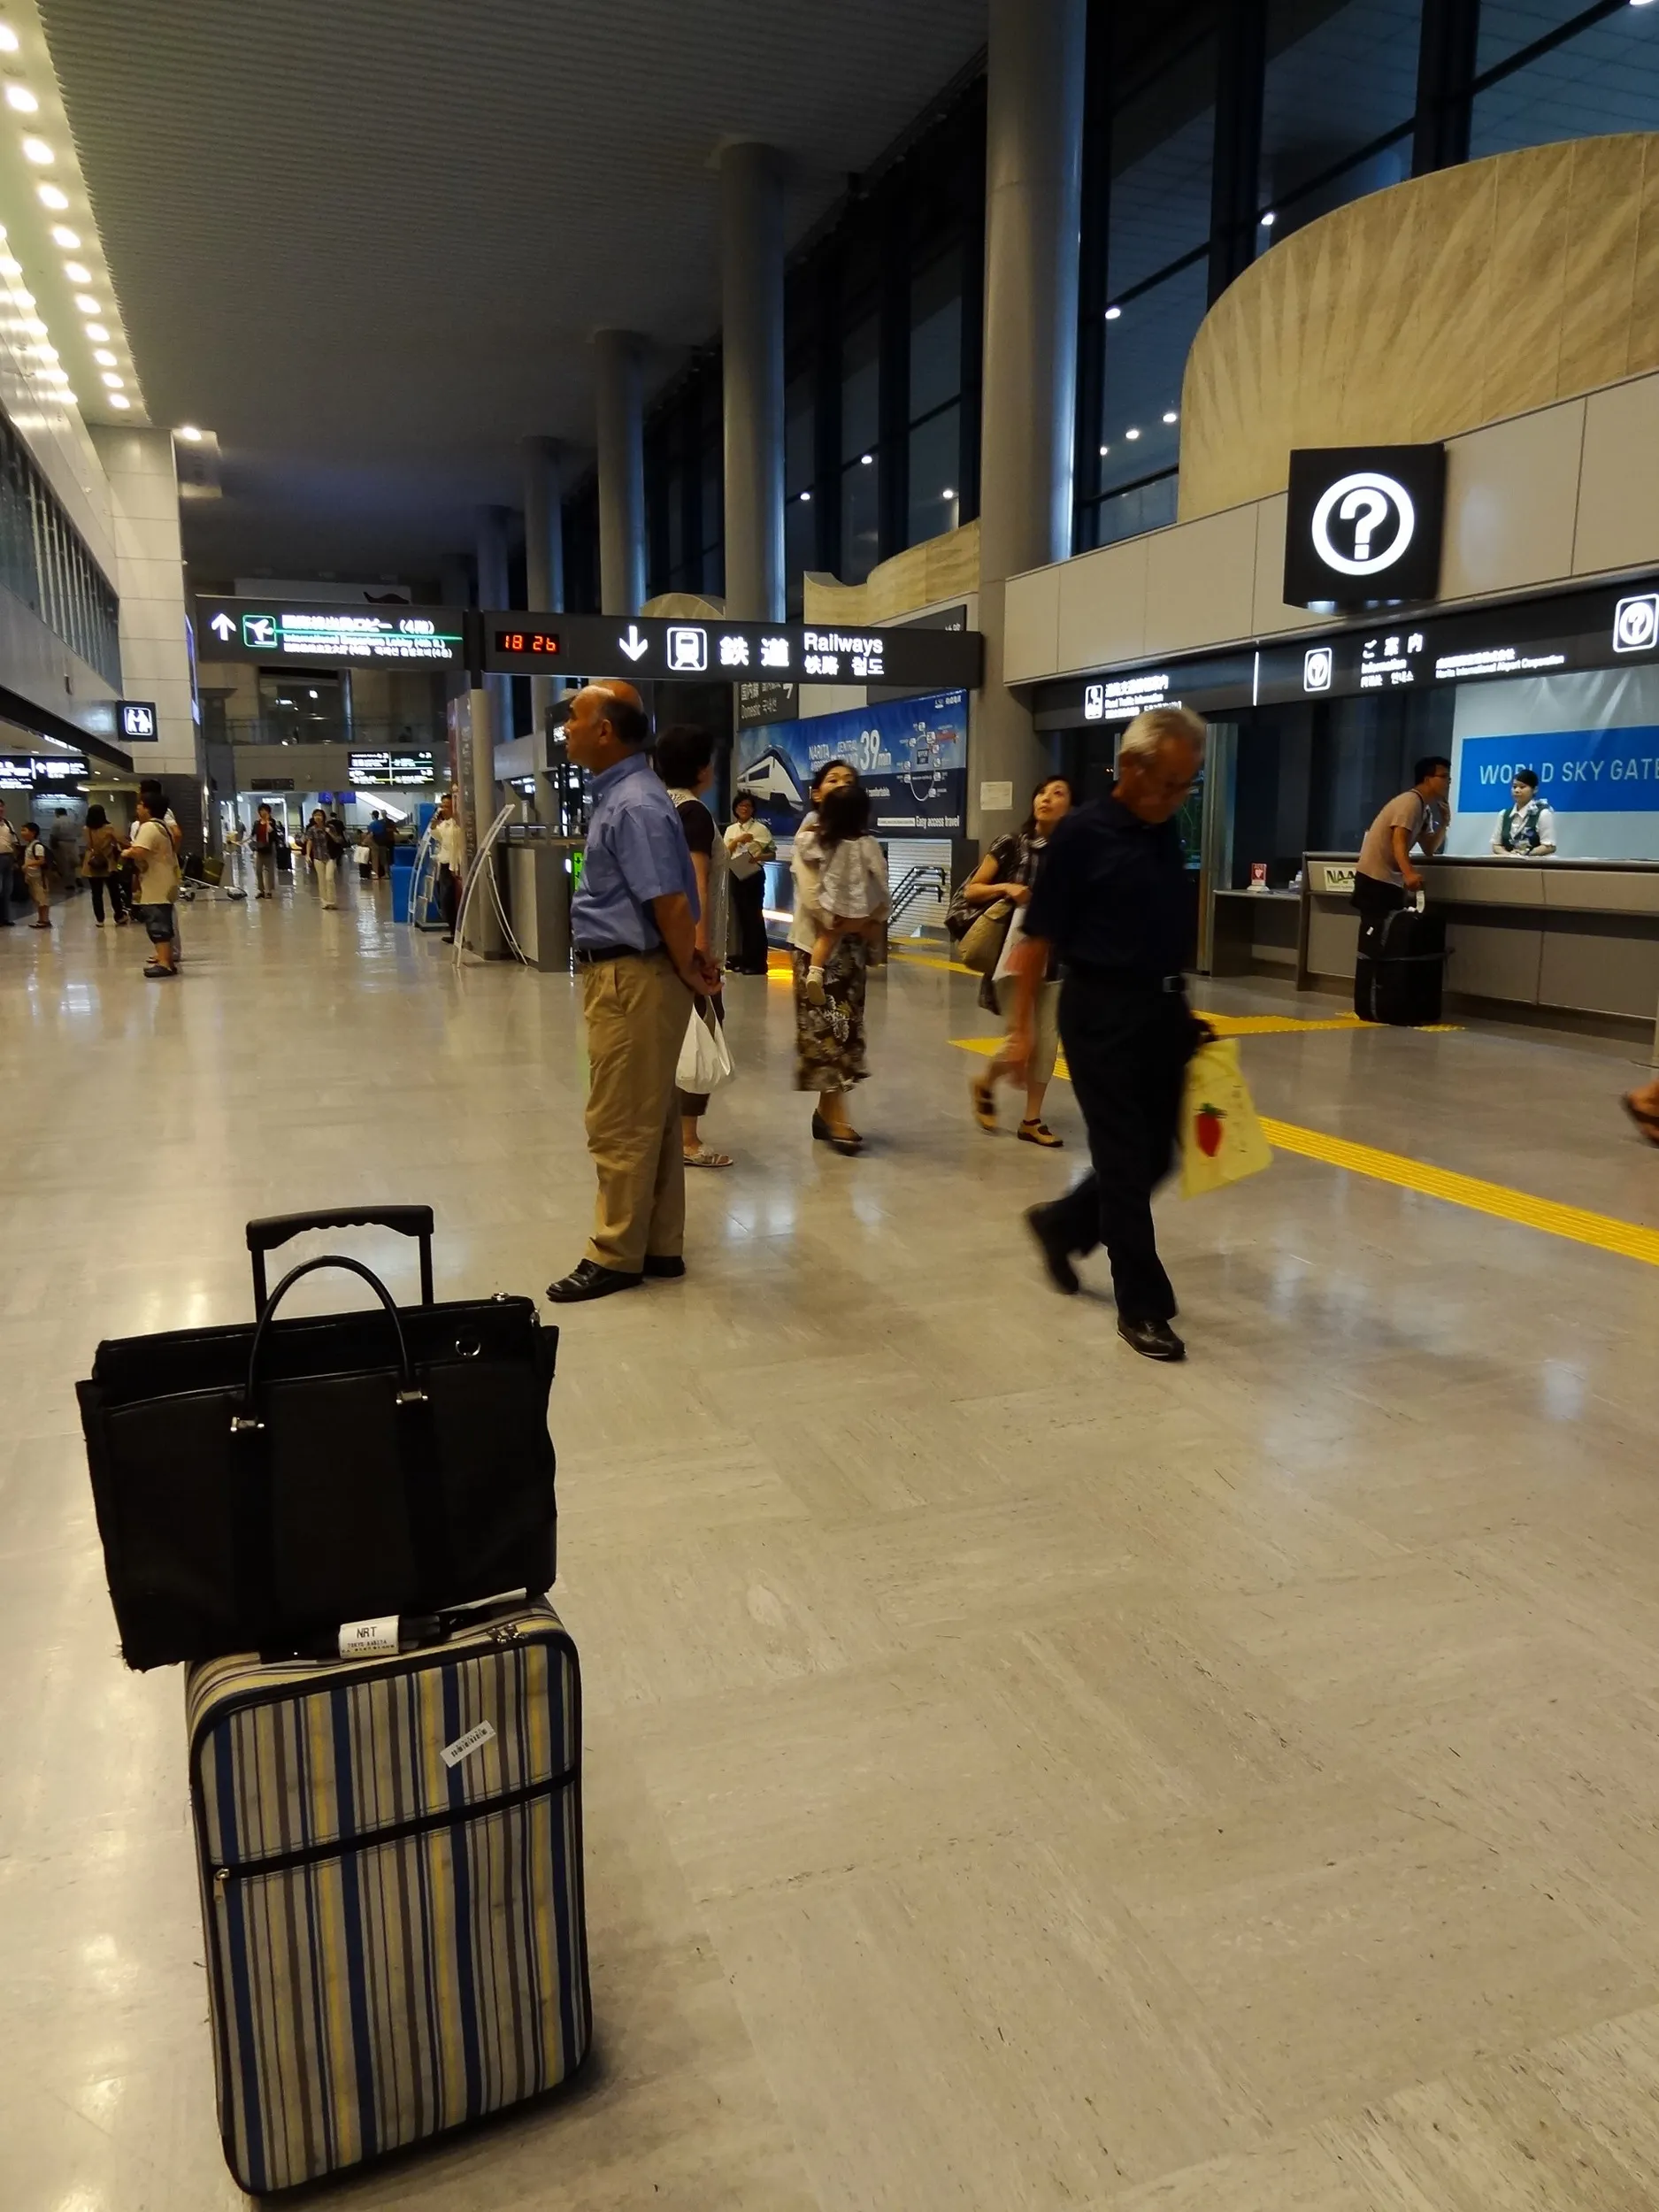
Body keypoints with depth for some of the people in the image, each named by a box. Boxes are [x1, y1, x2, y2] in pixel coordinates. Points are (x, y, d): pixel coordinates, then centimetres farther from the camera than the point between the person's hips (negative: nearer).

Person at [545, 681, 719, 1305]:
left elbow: (671, 903, -23)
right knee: (650, 1120, 15)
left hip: (632, 979, -11)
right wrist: (689, 963, 13)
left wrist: (688, 972, -11)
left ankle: (617, 1256, 11)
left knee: (620, 1125, -1)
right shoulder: (618, 796, 13)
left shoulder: (634, 806, -19)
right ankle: (658, 1247, 24)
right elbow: (669, 898, 19)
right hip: (622, 975, 11)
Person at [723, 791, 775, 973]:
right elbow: (724, 854, 1)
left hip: (754, 875, -5)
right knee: (742, 916, 10)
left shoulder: (761, 829, -4)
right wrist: (737, 840, -12)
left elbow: (772, 853, -5)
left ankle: (758, 962, -2)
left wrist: (759, 857, -23)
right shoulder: (730, 829, 10)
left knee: (755, 917, -5)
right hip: (736, 875, 5)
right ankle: (746, 958, 18)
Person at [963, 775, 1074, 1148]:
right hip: (1015, 951, -3)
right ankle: (984, 1084, 23)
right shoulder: (1012, 843, -4)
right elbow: (971, 891, 0)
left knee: (1048, 1040, 4)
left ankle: (1032, 1121, 16)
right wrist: (1005, 887, -15)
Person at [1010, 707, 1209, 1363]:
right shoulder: (1081, 833, -11)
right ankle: (1142, 1306, 12)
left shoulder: (1167, 833, 9)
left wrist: (1180, 1004, 15)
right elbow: (1037, 936, -10)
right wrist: (1022, 1026, -11)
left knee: (1155, 1156, 12)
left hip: (1163, 1009, 7)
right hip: (1101, 1011, -7)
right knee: (1125, 1161, 0)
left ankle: (1061, 1225, 36)